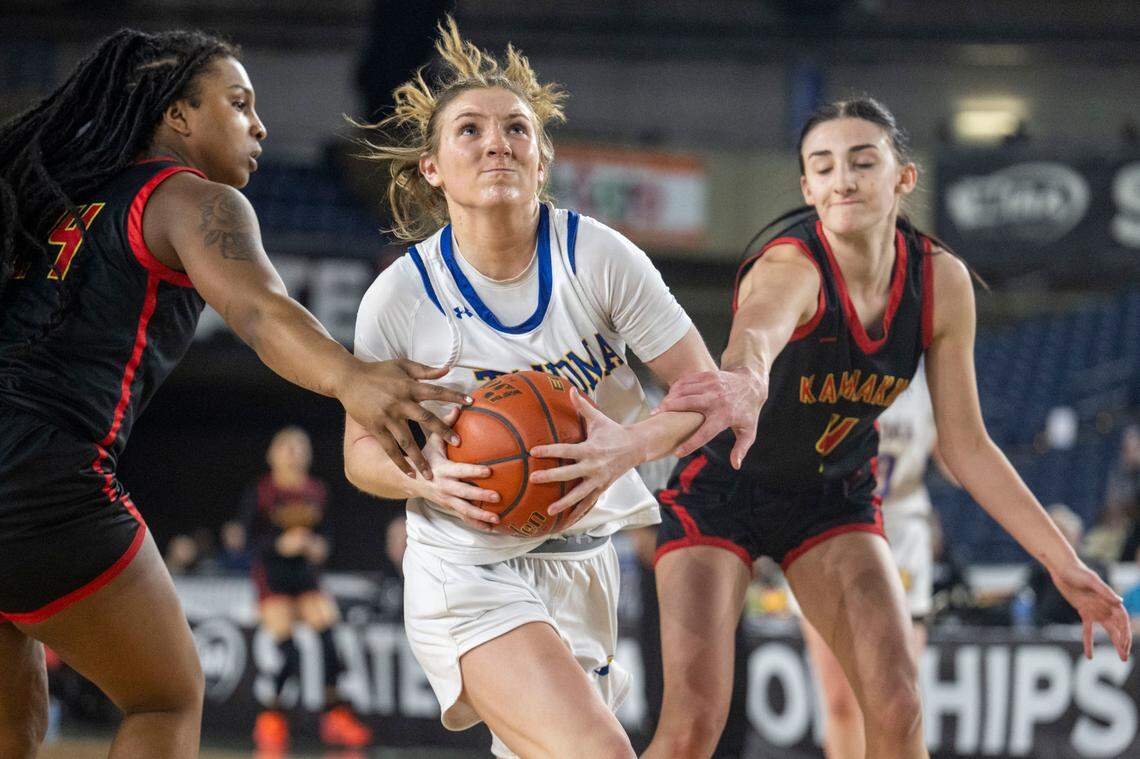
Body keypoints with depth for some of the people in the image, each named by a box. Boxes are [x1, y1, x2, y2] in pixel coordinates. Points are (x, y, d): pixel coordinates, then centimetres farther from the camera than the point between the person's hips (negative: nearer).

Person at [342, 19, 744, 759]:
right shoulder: (400, 297, -11)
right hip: (469, 574, -4)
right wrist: (427, 478, -20)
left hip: (584, 562, 4)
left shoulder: (599, 256, -9)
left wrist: (631, 444, -26)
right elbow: (362, 449, 2)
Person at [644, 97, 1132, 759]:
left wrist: (1065, 565, -9)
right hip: (722, 490, -4)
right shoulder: (791, 269, -30)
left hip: (833, 498, 4)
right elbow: (757, 331, -57)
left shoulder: (941, 282, -14)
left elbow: (967, 446, -4)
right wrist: (744, 380, -83)